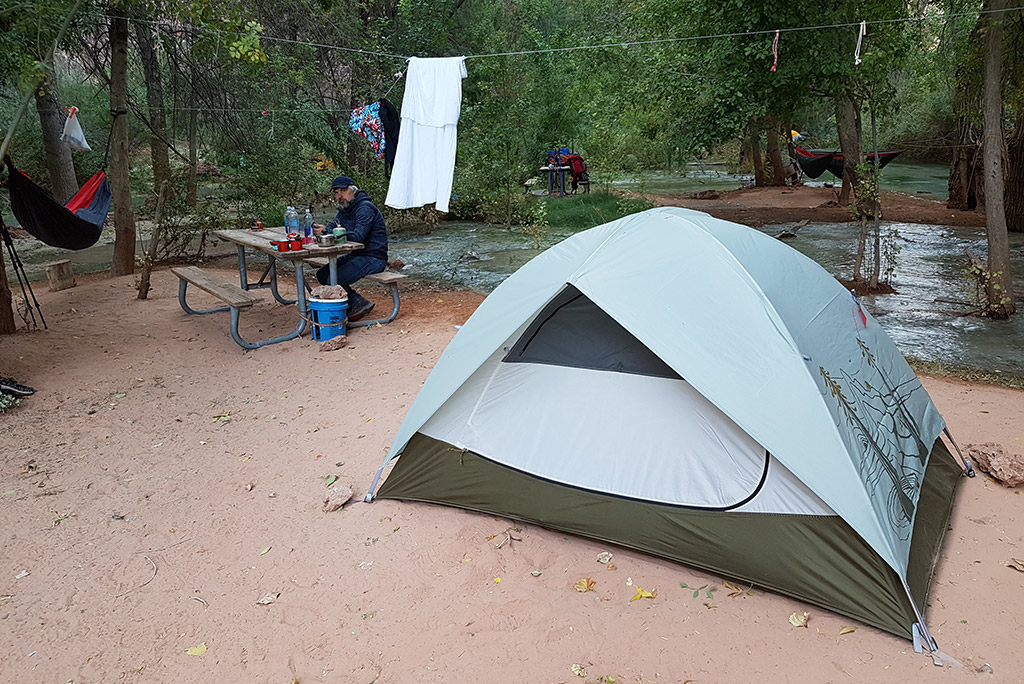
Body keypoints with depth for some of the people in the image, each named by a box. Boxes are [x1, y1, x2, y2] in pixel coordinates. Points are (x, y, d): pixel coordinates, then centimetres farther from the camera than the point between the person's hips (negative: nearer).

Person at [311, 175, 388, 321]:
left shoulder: (365, 208, -18)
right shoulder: (344, 208, 13)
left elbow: (357, 236, -30)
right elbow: (332, 227, 9)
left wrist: (327, 231, -30)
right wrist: (321, 230, -16)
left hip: (373, 258, -10)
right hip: (355, 255, 10)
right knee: (322, 274, 4)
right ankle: (359, 302, 0)